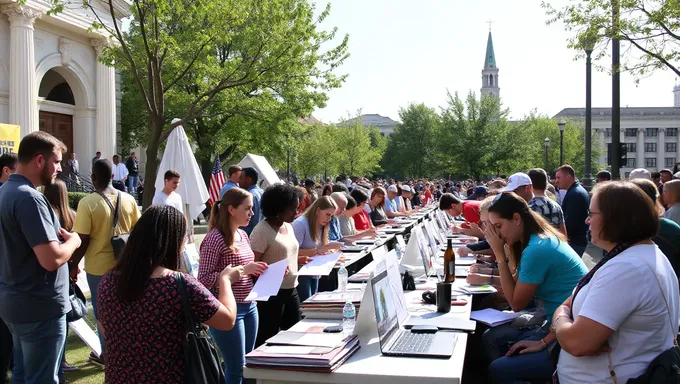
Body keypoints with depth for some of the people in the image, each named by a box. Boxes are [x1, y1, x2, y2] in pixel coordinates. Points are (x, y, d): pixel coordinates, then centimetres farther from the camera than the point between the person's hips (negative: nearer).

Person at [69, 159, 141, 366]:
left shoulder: (88, 202, -15)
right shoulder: (129, 199, -2)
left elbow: (82, 240, -15)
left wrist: (74, 265, -2)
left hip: (99, 266, -4)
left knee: (103, 311, 10)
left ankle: (107, 355, 20)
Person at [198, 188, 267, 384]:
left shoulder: (243, 235, 9)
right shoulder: (215, 238, -15)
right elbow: (204, 280, -18)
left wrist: (258, 271, -1)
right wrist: (242, 270, -23)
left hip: (250, 306, 8)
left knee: (248, 365, 16)